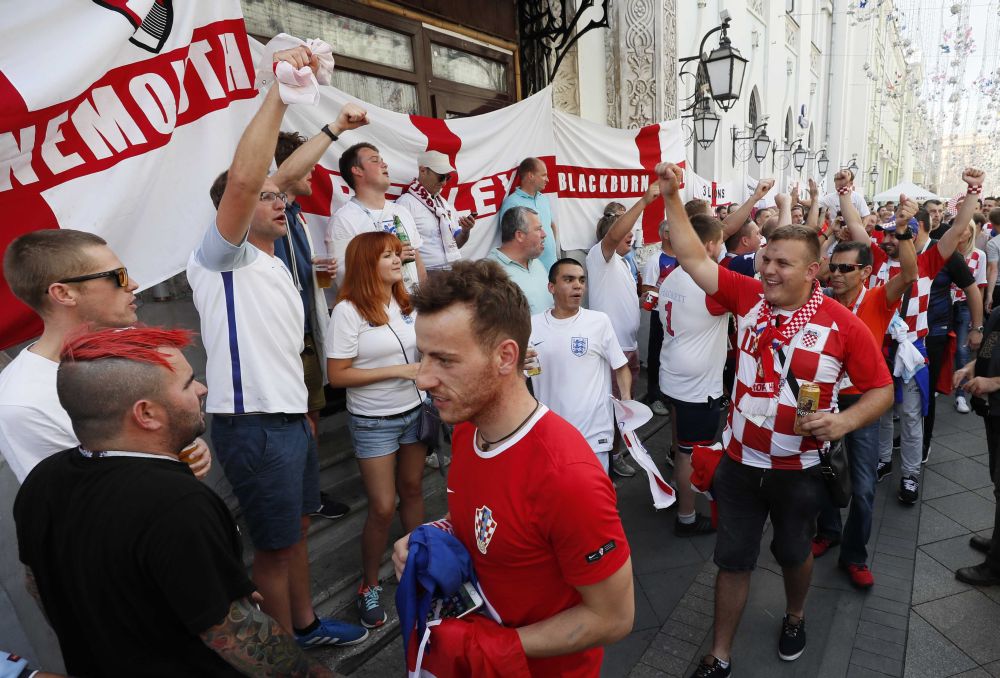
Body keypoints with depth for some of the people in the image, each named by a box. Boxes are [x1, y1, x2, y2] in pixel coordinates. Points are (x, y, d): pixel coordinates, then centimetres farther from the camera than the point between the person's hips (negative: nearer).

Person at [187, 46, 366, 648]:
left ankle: (307, 626, 41)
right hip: (254, 425, -8)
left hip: (292, 418, 9)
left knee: (297, 530, 21)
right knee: (274, 546, 7)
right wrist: (281, 88, -29)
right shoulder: (223, 258, -11)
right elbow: (242, 178, -31)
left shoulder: (275, 268, 17)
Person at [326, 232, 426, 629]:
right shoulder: (348, 310, -16)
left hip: (414, 412, 5)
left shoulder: (405, 304, 4)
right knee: (382, 508, 2)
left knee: (412, 490, 16)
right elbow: (337, 375, -17)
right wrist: (397, 371, -20)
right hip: (373, 421, -5)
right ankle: (370, 586, 24)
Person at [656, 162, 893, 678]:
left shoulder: (842, 324, -13)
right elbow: (694, 259, -6)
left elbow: (881, 389, -5)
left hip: (798, 469, -1)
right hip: (739, 460, 2)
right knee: (733, 558, 13)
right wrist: (672, 197, -10)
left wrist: (844, 421, -24)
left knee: (793, 552, 24)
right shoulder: (749, 297, -6)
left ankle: (795, 617, 56)